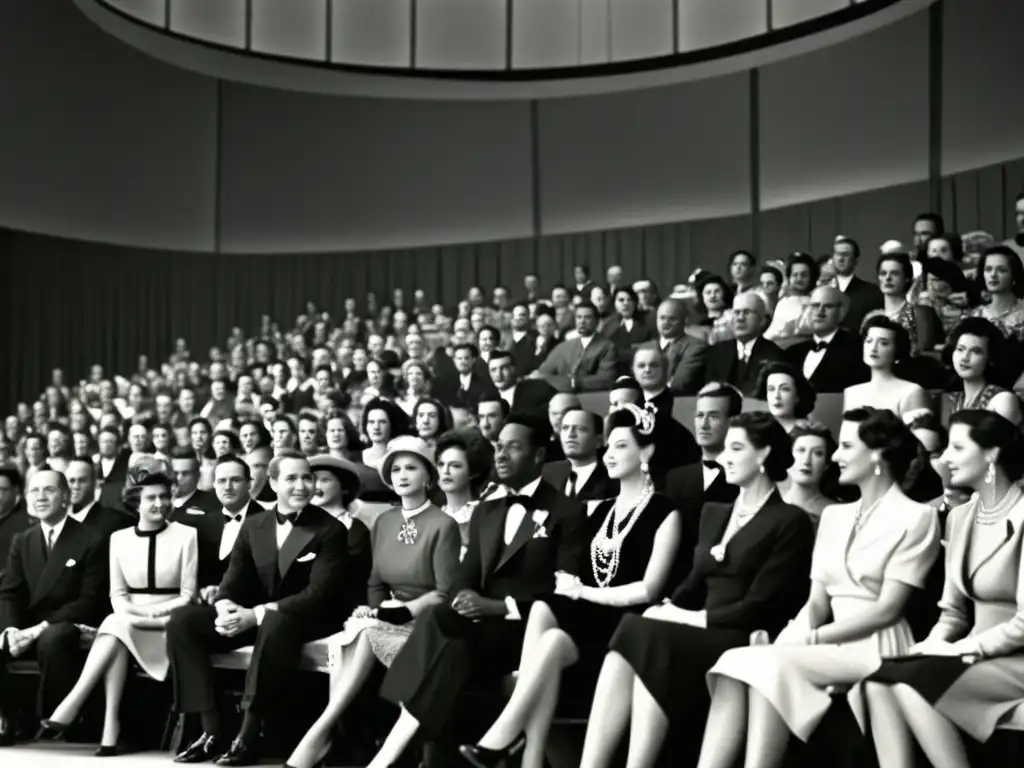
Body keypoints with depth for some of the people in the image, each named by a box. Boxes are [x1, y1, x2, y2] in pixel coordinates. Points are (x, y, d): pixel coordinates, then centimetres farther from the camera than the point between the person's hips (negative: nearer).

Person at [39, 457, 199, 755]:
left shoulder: (185, 535, 0)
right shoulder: (119, 538, 9)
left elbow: (188, 596, -2)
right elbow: (117, 594, 8)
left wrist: (150, 613, -15)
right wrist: (130, 613, -14)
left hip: (168, 625, -3)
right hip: (127, 622, 3)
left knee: (117, 628, -32)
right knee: (116, 630, -33)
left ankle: (69, 707, -35)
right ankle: (110, 728, -36)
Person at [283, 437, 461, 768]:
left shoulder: (443, 526, -7)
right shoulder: (383, 522, 13)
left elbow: (446, 593, -10)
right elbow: (376, 582, 15)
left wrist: (408, 609, -20)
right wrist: (376, 609, -5)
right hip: (389, 620, 5)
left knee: (365, 634, -31)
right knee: (347, 640, -27)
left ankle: (320, 732, -28)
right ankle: (337, 736, -31)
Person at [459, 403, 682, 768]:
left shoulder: (664, 514, -1)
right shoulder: (601, 510, 20)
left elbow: (648, 590, -10)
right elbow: (585, 575, 12)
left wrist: (581, 591, -9)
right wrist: (570, 586, -11)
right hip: (587, 616, 5)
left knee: (552, 643, -32)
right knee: (541, 609, -28)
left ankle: (500, 738, -25)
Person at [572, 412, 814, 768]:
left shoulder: (791, 521, -1)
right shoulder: (713, 513, 22)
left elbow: (759, 607, -9)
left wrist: (692, 619, -14)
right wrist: (666, 609, -4)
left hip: (744, 644, -6)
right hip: (700, 635, 6)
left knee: (644, 639, -32)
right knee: (627, 656, -27)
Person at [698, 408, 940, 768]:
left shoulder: (916, 517, -3)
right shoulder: (834, 515, 19)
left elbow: (887, 610, -10)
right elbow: (817, 601, 13)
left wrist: (811, 639, -16)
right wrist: (787, 638, -8)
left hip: (878, 650, -6)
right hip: (834, 646, 6)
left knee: (772, 664, -31)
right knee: (736, 660, -23)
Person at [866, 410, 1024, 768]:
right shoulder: (960, 516, 12)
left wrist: (963, 648, -15)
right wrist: (935, 643, -5)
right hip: (979, 656, 7)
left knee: (912, 682, -28)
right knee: (879, 679, -18)